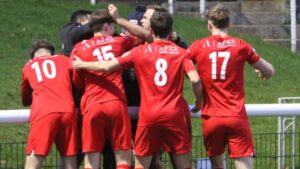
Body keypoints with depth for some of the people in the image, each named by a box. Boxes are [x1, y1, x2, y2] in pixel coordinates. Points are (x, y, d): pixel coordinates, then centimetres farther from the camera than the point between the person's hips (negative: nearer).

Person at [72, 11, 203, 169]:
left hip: (148, 116, 0)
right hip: (175, 114, 0)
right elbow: (195, 80, -10)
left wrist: (81, 65, 14)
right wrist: (199, 102, 9)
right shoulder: (181, 53, 3)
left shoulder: (140, 51, 3)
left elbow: (107, 66, -2)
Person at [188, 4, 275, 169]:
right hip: (236, 117, -1)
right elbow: (269, 71, 8)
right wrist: (262, 71, 32)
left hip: (211, 118, 1)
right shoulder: (241, 45, 1)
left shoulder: (198, 46, 1)